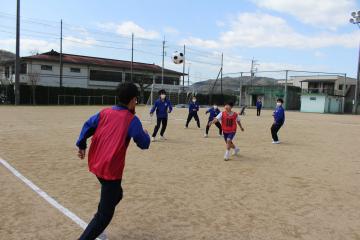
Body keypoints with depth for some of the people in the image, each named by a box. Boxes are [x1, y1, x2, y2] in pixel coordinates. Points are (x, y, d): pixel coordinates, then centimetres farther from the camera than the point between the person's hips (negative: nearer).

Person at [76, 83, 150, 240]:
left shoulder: (105, 112, 6)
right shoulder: (132, 119, -10)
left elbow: (88, 126, 8)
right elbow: (144, 144, -4)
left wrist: (81, 146, 19)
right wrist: (146, 134, 16)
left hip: (96, 164, 8)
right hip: (111, 169, -8)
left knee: (115, 195, 28)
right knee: (105, 213, 2)